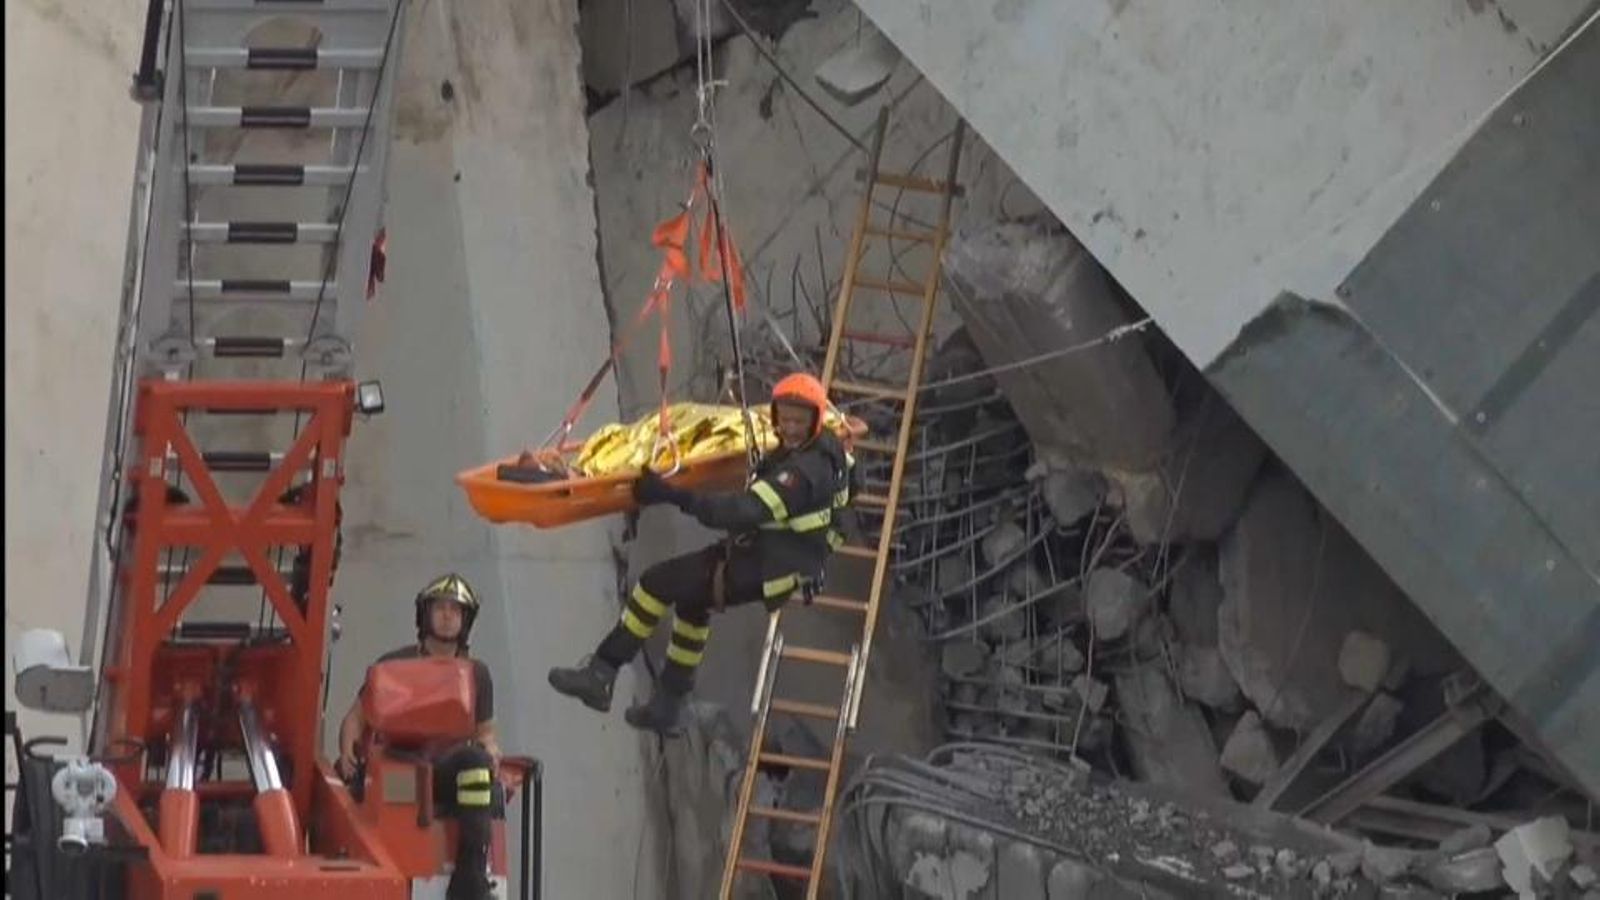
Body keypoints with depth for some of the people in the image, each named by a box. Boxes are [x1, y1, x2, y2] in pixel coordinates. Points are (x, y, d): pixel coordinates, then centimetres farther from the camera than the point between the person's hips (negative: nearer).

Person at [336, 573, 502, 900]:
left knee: (476, 762, -36)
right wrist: (348, 750, -9)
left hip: (448, 767, 1)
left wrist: (490, 748, -1)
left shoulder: (476, 673, 19)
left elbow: (485, 730, 24)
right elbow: (356, 716, 13)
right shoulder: (393, 664, 13)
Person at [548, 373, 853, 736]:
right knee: (691, 599, 29)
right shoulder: (831, 450, 2)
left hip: (770, 570, -11)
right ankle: (667, 706, 32)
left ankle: (601, 673, -2)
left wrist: (675, 497, -39)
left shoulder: (803, 471, -29)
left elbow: (747, 510, -37)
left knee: (658, 583, -9)